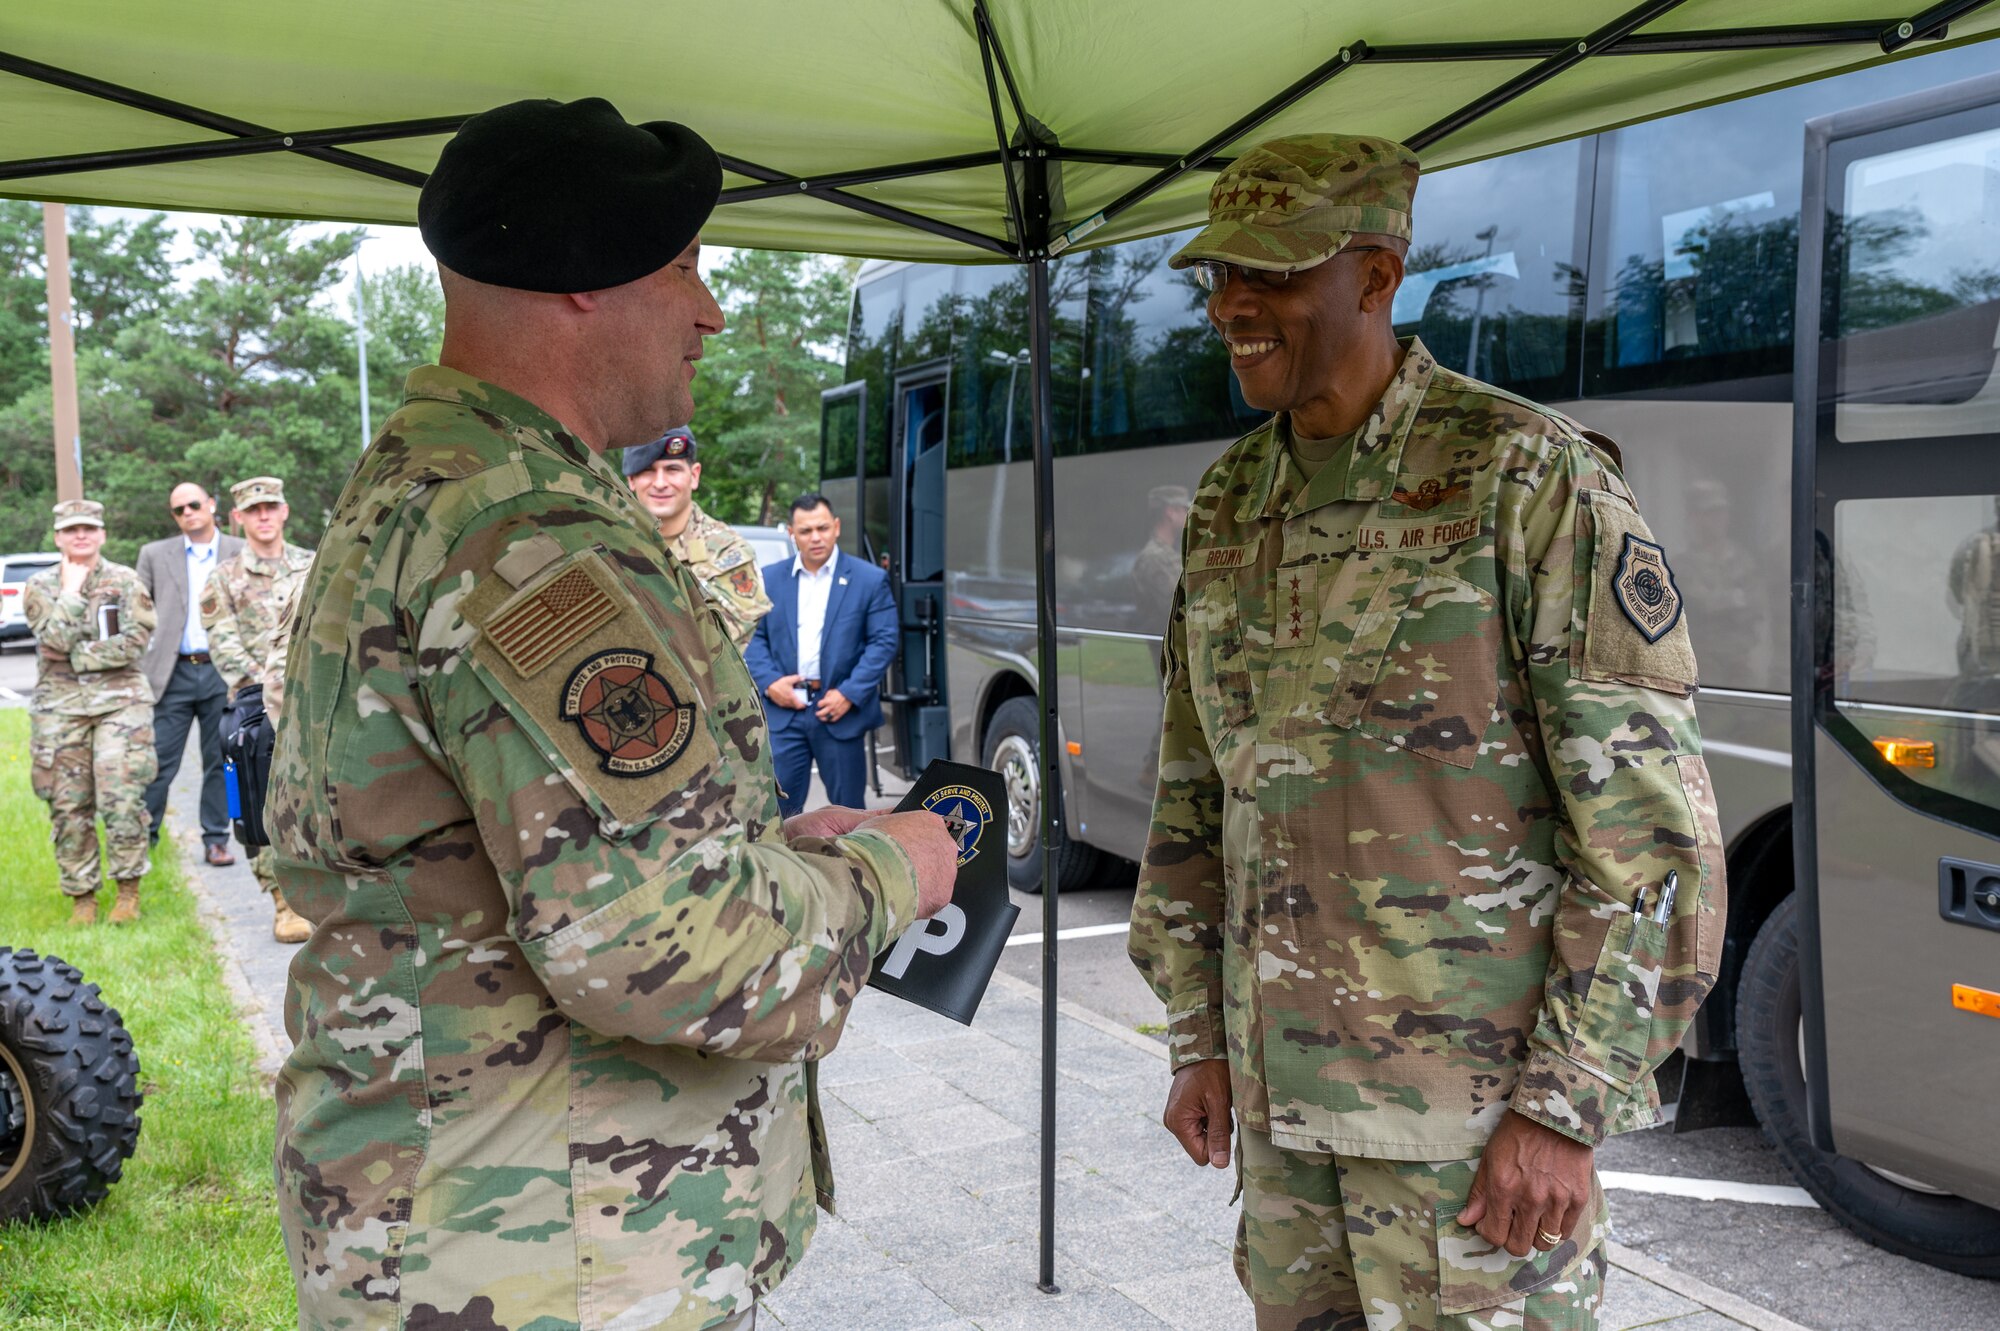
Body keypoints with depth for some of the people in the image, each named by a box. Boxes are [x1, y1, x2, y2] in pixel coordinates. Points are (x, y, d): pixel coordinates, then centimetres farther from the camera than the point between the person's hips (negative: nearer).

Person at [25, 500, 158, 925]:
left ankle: (128, 890, 0)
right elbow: (54, 641, -8)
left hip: (119, 701, -2)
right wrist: (71, 592, -7)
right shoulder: (40, 587, 7)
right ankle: (82, 897, 12)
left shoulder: (126, 582, 5)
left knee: (121, 798, -11)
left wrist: (77, 657, -9)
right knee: (68, 806, 2)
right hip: (59, 705, 2)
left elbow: (135, 642, -7)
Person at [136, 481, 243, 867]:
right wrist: (135, 671, 0)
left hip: (222, 672, 0)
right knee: (159, 762, 0)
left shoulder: (241, 553, 4)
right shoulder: (155, 555, 8)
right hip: (173, 674, 0)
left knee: (219, 761, 7)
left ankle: (216, 840, 16)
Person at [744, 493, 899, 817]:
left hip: (841, 712, -1)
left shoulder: (869, 579, 1)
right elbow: (753, 636, 9)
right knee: (780, 805, 2)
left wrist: (849, 694, -12)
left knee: (848, 808, 7)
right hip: (784, 710, 2)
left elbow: (885, 641, -3)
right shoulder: (769, 578, 9)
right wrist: (769, 682, -8)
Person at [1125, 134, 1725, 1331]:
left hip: (1476, 1098, -6)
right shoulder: (1229, 504, 7)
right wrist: (1199, 1038, 10)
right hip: (1281, 1086, 6)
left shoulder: (1530, 476, -12)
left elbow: (1651, 827, -14)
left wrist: (1565, 1110, -16)